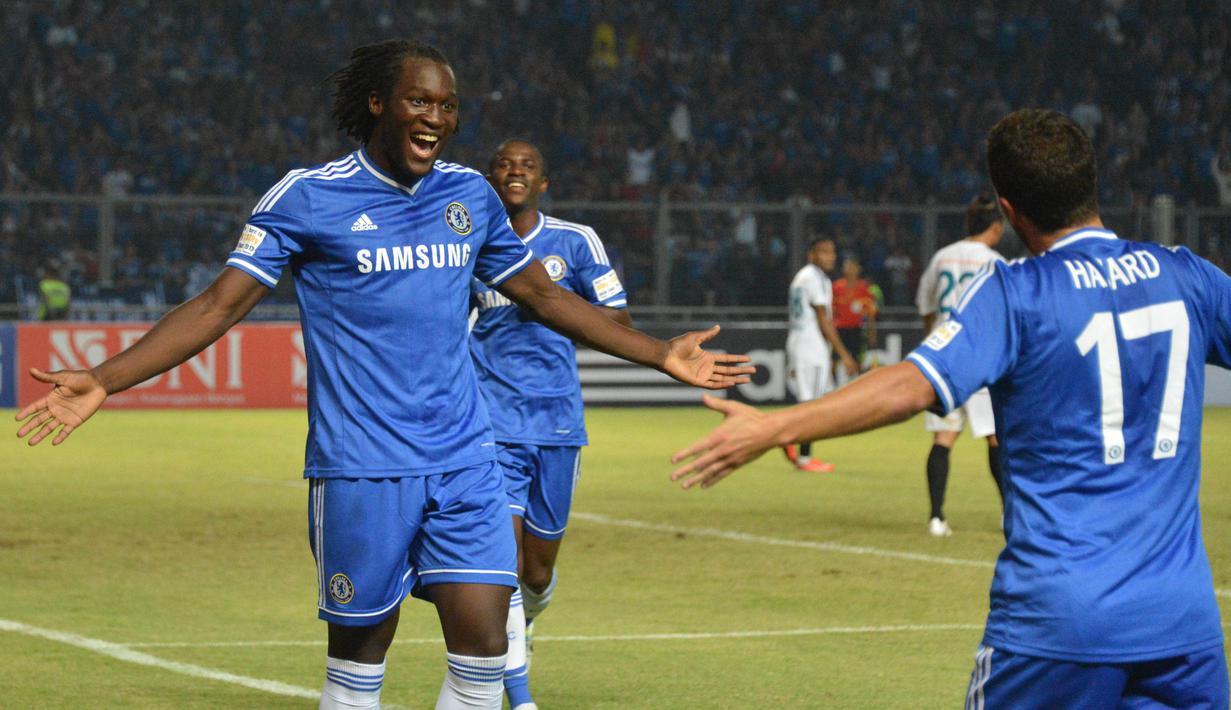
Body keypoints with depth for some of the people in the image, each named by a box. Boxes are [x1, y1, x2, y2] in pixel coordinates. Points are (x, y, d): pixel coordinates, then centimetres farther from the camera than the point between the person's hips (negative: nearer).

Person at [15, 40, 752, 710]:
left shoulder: (470, 194, 9)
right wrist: (102, 381, -15)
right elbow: (219, 305, -5)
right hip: (360, 468, -4)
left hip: (464, 460, 4)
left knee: (483, 646, -5)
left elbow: (547, 297, 21)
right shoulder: (308, 197, -4)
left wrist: (661, 353, 19)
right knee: (360, 649, 3)